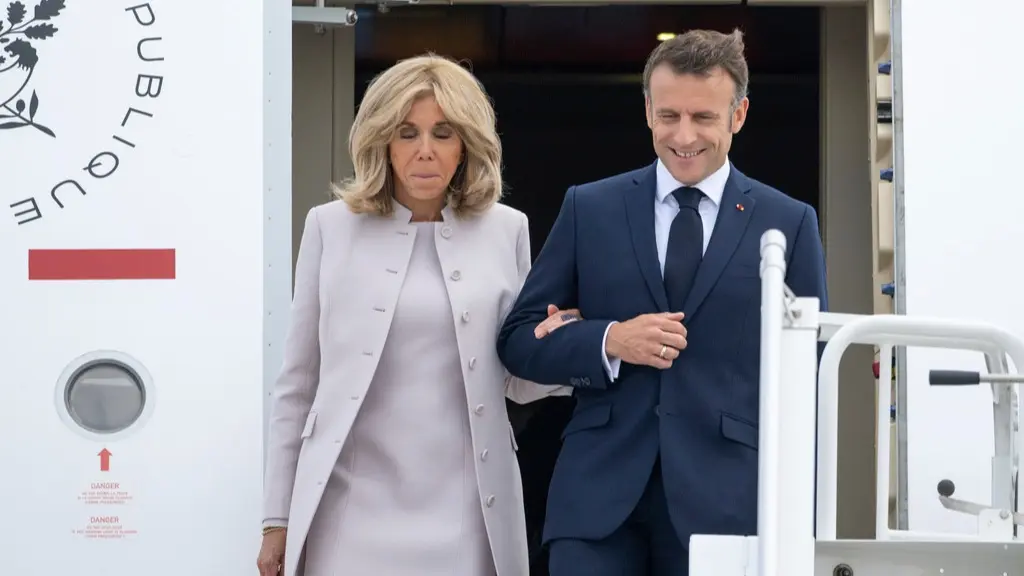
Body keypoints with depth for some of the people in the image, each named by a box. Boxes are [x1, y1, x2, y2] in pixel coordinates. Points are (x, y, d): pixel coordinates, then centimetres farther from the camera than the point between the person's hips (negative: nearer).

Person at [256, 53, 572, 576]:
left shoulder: (505, 230, 6)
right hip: (355, 511, -1)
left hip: (466, 514, 1)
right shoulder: (332, 227, 4)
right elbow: (297, 385, 6)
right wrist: (278, 518, 3)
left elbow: (516, 383, 11)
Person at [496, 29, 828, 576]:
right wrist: (609, 342, -11)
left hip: (725, 498, 0)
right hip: (598, 494, 1)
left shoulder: (789, 223, 6)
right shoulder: (588, 208, 8)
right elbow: (518, 340, 8)